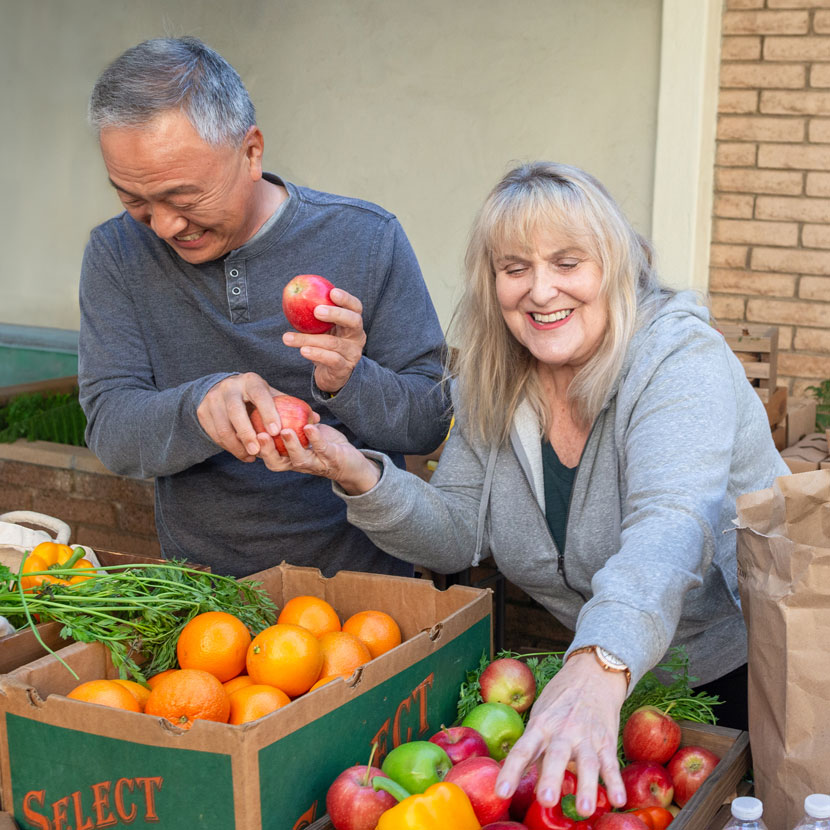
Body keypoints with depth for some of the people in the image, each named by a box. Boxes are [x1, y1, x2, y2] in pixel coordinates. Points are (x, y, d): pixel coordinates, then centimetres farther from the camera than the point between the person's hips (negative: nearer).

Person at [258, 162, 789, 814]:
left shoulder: (682, 359, -22)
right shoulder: (491, 390, -3)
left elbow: (672, 526, -39)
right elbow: (458, 535, 0)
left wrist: (601, 664, -57)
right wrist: (360, 478, -20)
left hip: (736, 672, -4)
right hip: (584, 666, 5)